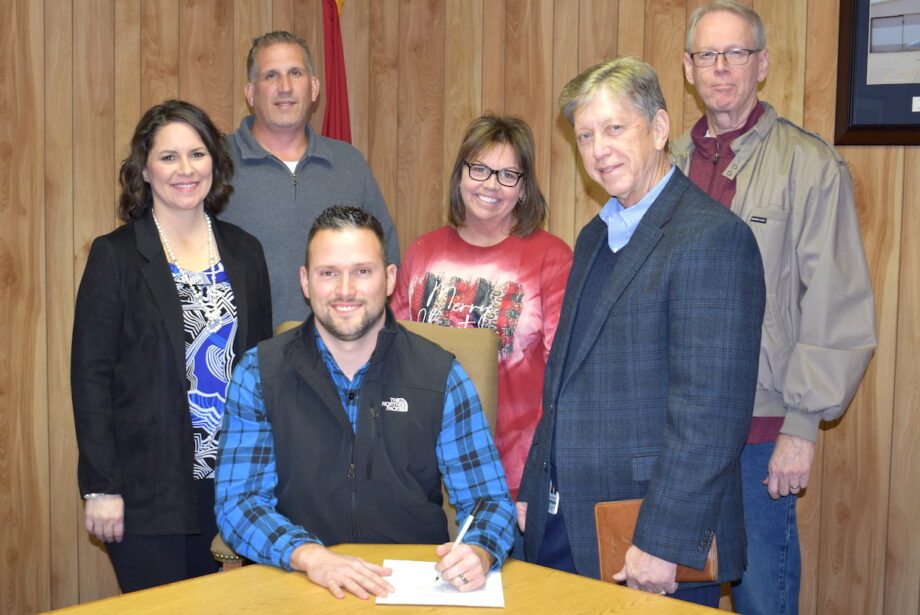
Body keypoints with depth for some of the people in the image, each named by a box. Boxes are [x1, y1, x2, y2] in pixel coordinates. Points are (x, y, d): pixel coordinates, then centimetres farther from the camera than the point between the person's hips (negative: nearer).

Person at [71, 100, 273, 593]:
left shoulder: (244, 252, 7)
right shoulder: (115, 256, -4)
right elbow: (91, 375, -6)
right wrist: (100, 488, -10)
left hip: (233, 480, 4)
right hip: (148, 490, -3)